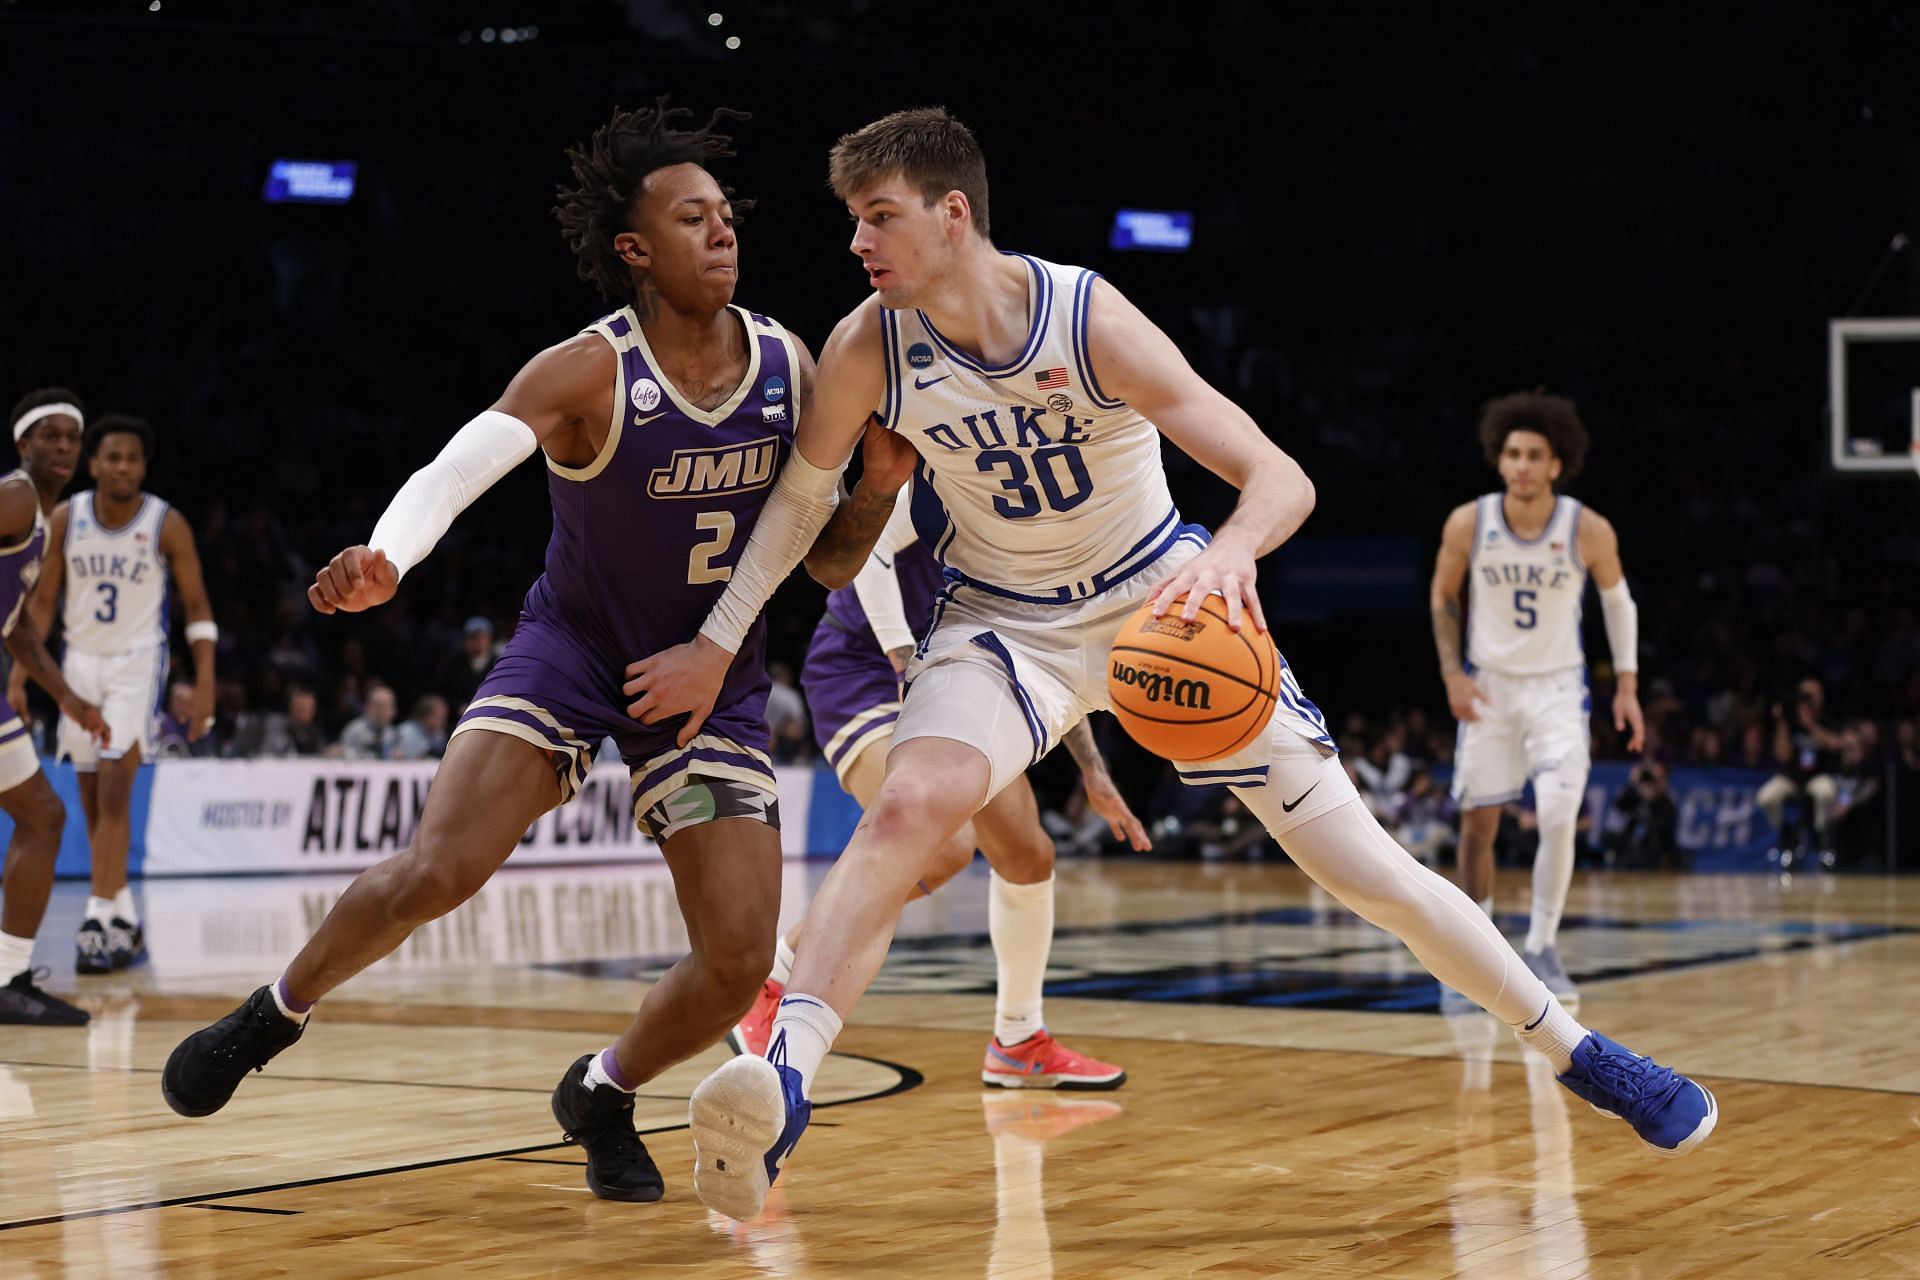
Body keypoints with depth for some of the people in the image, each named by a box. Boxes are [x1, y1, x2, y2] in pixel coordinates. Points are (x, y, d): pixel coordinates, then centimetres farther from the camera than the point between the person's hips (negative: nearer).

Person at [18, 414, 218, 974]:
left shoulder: (168, 525, -10)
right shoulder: (66, 519, -3)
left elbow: (197, 607, -4)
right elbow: (43, 600, 5)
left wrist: (205, 684, -12)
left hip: (138, 662, -4)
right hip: (80, 661, 4)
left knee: (115, 786, -18)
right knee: (92, 798, 8)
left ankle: (99, 919, -20)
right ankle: (126, 919, 19)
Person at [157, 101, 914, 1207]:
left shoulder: (790, 366, -6)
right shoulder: (589, 375, -19)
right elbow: (454, 471, -34)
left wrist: (878, 484, -16)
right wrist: (384, 559, -55)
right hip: (572, 655, -3)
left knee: (740, 965, -8)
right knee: (438, 872, -22)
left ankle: (603, 1095, 22)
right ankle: (278, 1011, 6)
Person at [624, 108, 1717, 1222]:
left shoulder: (1093, 322, -27)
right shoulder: (869, 350, -17)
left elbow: (1286, 480, -31)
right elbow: (805, 493, 3)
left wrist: (1232, 548, -53)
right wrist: (717, 645, 1)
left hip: (1165, 601, -1)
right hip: (1008, 619, 1)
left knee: (1365, 866, 0)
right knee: (911, 804, -31)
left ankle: (1574, 1048, 17)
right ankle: (785, 1074, -39)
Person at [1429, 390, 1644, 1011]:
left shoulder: (1589, 531, -14)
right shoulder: (1468, 524, -12)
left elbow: (1617, 599, 4)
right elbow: (1443, 598, 4)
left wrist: (1627, 684, 0)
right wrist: (1453, 673, -7)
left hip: (1557, 687, -1)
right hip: (1488, 686, 1)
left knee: (1558, 818, -17)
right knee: (1477, 823, 5)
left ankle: (1541, 948, 0)